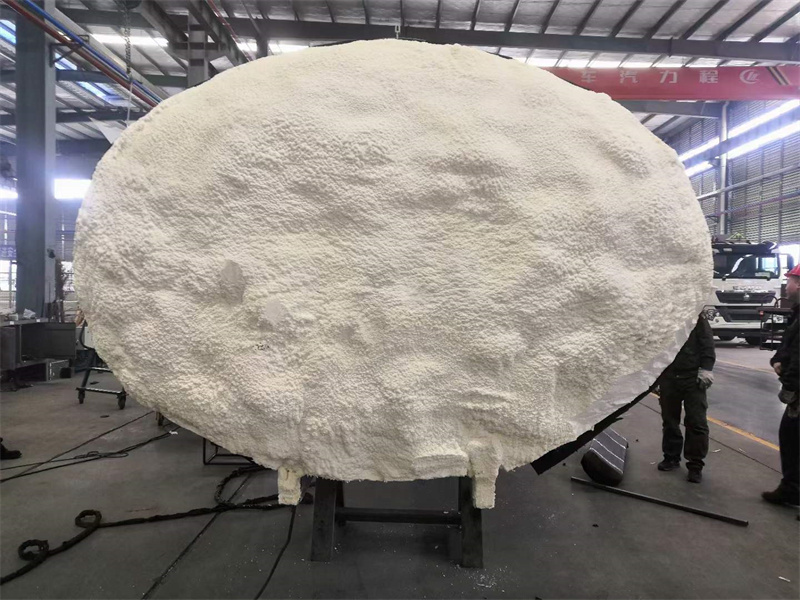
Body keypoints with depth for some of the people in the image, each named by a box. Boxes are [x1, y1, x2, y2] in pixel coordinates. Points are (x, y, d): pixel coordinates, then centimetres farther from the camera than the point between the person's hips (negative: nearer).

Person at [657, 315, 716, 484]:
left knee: (696, 422, -2)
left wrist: (706, 368, -15)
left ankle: (695, 464, 8)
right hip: (668, 376, 3)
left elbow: (707, 344, -5)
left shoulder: (696, 318, -1)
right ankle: (671, 457, 26)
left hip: (693, 376, -3)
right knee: (669, 419, 12)